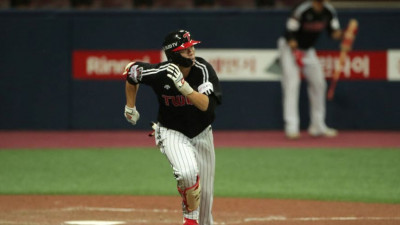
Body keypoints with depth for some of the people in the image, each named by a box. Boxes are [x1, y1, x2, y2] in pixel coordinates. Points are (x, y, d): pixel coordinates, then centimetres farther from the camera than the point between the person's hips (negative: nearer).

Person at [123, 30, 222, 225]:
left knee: (205, 192, 10)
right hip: (172, 133, -3)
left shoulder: (203, 69, -22)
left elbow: (206, 105, -34)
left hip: (201, 134, 3)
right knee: (188, 172, -32)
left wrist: (183, 85, -45)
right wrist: (130, 107, 6)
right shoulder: (159, 73, -23)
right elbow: (131, 71, -2)